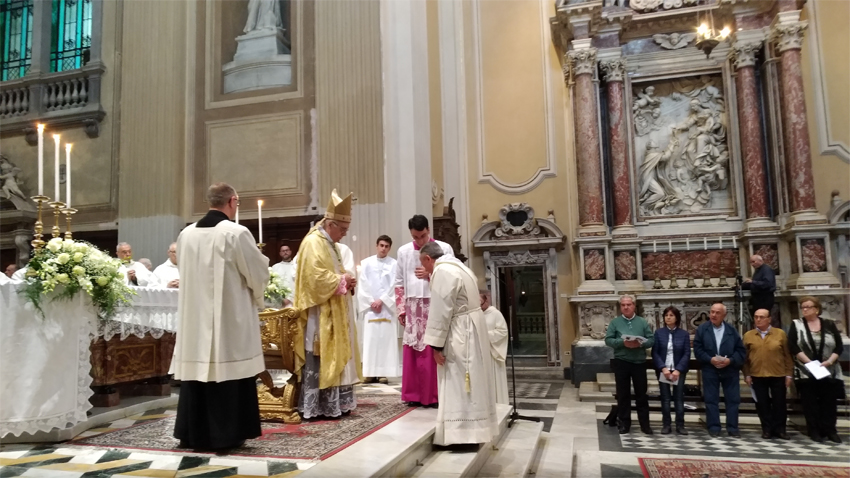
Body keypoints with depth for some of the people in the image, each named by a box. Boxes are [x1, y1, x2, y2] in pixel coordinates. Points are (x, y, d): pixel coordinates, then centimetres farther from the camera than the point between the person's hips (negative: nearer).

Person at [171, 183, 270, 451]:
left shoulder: (186, 234, 5)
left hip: (194, 316, 6)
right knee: (228, 370, 2)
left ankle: (193, 434, 20)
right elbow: (259, 274, -7)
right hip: (230, 317, -6)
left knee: (197, 368, 12)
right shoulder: (237, 233, -13)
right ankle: (227, 434, 8)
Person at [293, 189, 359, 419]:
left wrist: (345, 280, 4)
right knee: (318, 361, -7)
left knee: (333, 358, 13)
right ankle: (314, 406, 0)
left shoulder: (329, 243, 17)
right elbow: (316, 278, -24)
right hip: (318, 313, -11)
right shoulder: (313, 243, -15)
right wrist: (342, 280, -14)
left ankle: (332, 403, 20)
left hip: (331, 312, 11)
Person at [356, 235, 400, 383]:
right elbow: (362, 286, 2)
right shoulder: (366, 263, 6)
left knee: (386, 338, -2)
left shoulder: (394, 264, 1)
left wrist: (382, 301, -10)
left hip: (387, 307, -1)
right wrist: (371, 302, -6)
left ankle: (384, 372, 1)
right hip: (369, 307, 1)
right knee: (370, 339, -1)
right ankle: (370, 372, 2)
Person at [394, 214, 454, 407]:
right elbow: (399, 283, 11)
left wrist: (431, 274, -11)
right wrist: (401, 308, 5)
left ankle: (435, 395, 8)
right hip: (412, 307, 2)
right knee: (412, 351, 3)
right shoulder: (403, 251, 9)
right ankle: (414, 394, 12)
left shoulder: (444, 248, 1)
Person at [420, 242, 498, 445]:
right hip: (468, 330, 10)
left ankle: (463, 432, 0)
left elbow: (441, 312, -20)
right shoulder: (456, 267, 15)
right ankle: (470, 430, 21)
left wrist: (436, 344, -16)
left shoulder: (442, 272, -17)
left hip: (460, 333, -10)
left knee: (459, 385, -5)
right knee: (468, 383, 14)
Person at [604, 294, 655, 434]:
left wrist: (640, 344, -18)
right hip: (621, 362, -1)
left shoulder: (643, 322, 6)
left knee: (641, 394, 7)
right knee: (623, 394, 6)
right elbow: (608, 340, -4)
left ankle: (645, 424, 15)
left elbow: (651, 340, 1)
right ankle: (624, 423, 15)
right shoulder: (615, 322, 3)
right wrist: (622, 342, -18)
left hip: (639, 362, 1)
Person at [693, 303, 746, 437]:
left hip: (730, 370, 1)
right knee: (711, 400, 2)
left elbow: (741, 350, 1)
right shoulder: (702, 329, 1)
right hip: (710, 370, -1)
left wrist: (730, 360, -14)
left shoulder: (732, 330, 4)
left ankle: (732, 428, 14)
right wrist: (710, 359, -17)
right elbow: (697, 349, -3)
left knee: (733, 399, 5)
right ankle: (714, 427, 10)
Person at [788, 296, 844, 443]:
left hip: (829, 372, 1)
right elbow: (793, 347, -7)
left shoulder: (829, 324, 6)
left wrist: (829, 361, -13)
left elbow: (839, 346, 2)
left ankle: (830, 430, 11)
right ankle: (814, 431, 8)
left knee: (829, 402, 3)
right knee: (810, 402, 1)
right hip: (806, 372, -1)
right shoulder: (796, 325, 2)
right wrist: (809, 362, -16)